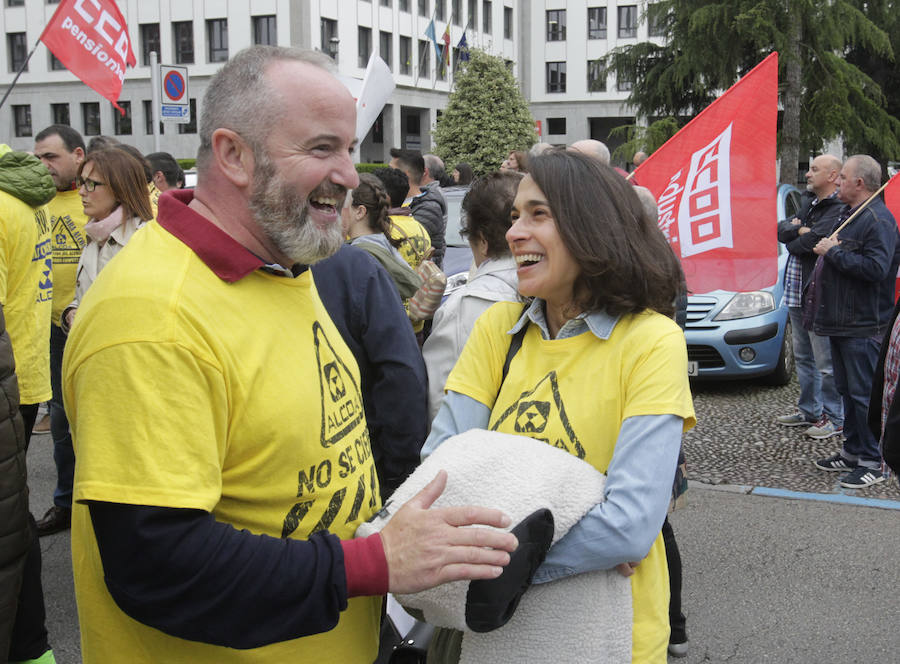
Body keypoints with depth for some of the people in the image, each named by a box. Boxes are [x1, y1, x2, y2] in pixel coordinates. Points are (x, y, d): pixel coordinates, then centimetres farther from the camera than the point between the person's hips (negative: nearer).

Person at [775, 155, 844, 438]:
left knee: (826, 362, -2)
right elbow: (782, 230, 6)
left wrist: (793, 240, -5)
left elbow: (811, 242, -24)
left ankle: (834, 418, 8)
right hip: (796, 294, 9)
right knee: (803, 358, 19)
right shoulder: (809, 202, 15)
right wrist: (800, 229, -12)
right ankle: (809, 411, 31)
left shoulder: (838, 209, -15)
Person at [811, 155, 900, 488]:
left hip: (863, 326, -10)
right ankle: (852, 451, 28)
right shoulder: (848, 214, 16)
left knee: (864, 394, -5)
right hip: (841, 322, 10)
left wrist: (834, 252, -19)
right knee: (847, 390, 17)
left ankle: (873, 462, 4)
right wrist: (828, 249, 7)